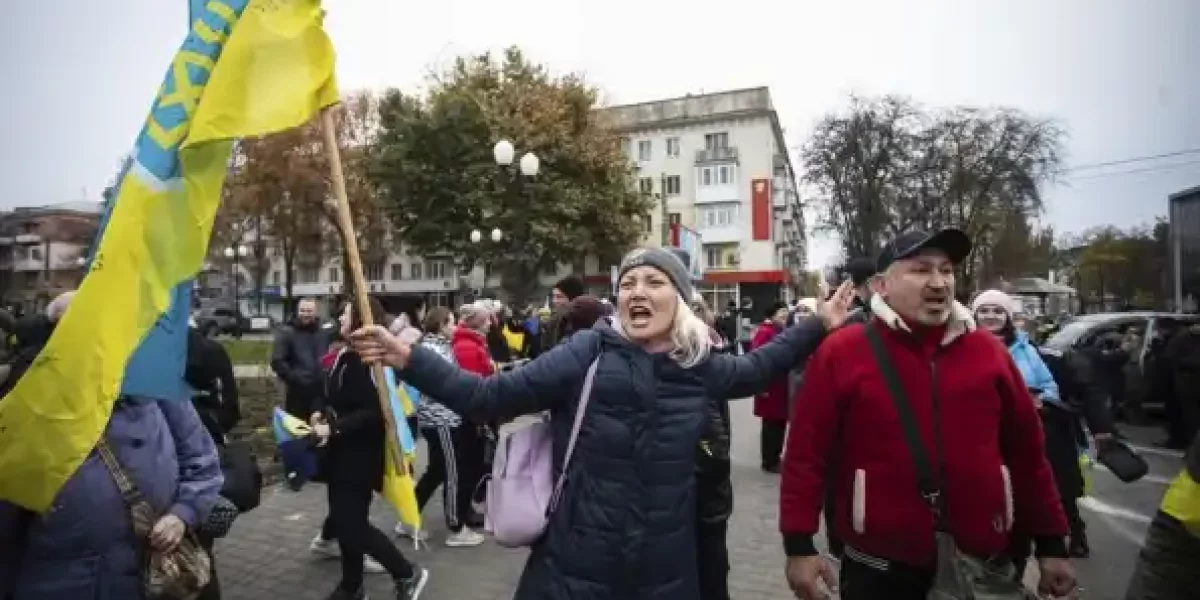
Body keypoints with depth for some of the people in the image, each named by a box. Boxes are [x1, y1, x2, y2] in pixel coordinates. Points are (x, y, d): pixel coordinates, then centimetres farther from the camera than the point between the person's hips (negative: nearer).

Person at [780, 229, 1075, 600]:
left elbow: (1026, 451, 10)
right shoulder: (841, 352, -9)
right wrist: (798, 544, -11)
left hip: (982, 565, 4)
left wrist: (1051, 543, 12)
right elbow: (806, 453, -9)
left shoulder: (987, 350, 3)